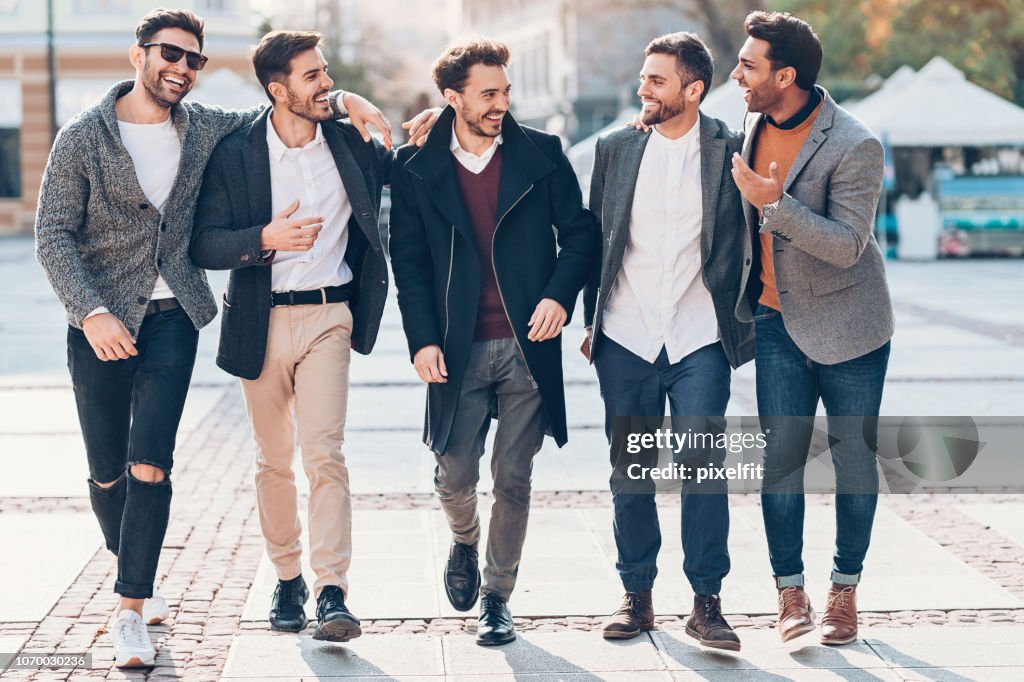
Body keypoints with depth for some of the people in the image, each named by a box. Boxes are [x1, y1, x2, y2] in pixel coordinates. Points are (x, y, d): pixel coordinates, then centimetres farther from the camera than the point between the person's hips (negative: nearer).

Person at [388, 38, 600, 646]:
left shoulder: (541, 153, 2)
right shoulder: (417, 167, 2)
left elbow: (580, 230, 6)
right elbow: (408, 260, 3)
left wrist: (559, 295, -10)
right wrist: (422, 339, -6)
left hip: (526, 344, 0)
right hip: (457, 348, 0)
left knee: (513, 479, 3)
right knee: (455, 476, 1)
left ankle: (498, 596, 17)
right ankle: (466, 541, 35)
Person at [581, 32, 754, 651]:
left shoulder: (731, 149, -1)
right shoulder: (617, 149, 6)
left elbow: (747, 241, 5)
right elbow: (594, 237, 13)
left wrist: (743, 323, 0)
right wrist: (591, 320, 10)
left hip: (699, 339, -2)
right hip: (626, 338, 3)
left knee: (703, 467, -8)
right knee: (630, 471, 7)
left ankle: (707, 601, 1)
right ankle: (637, 595, 17)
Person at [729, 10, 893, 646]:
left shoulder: (855, 147, -19)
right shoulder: (755, 124, 1)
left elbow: (847, 245, -24)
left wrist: (774, 204, -29)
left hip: (847, 324, -5)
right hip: (778, 321, 5)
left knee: (855, 456, 4)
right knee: (781, 455, -1)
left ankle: (845, 588, 16)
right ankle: (790, 591, 6)